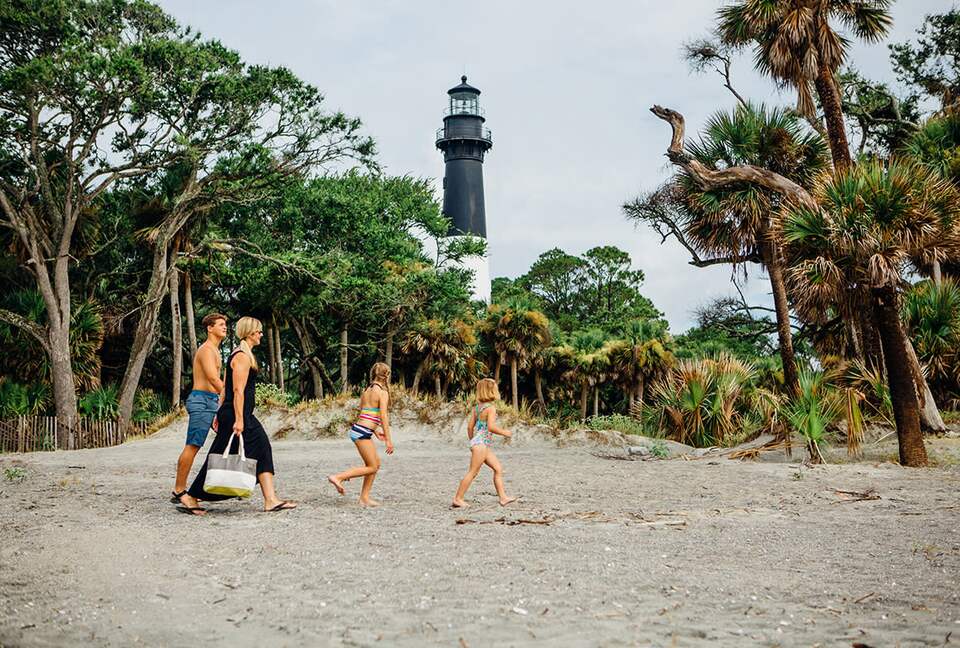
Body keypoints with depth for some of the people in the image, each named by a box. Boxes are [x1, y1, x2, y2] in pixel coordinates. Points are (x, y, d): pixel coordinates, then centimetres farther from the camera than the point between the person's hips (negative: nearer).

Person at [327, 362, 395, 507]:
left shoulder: (366, 390, 15)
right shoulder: (382, 392, -8)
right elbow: (383, 417, -13)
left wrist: (375, 431, 29)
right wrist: (388, 439, -12)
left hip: (357, 429, 9)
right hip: (363, 433, -9)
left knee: (376, 463, 16)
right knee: (372, 467, 1)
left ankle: (364, 498, 17)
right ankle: (338, 477, -4)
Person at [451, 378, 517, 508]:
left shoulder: (477, 407, 11)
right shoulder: (491, 407, -13)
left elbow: (470, 426, 12)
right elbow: (491, 427, -23)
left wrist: (472, 441, 23)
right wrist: (504, 432, -8)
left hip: (479, 442, 9)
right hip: (481, 443, -9)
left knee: (498, 468, 9)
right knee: (473, 472, -3)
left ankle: (503, 497, 9)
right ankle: (458, 498, 3)